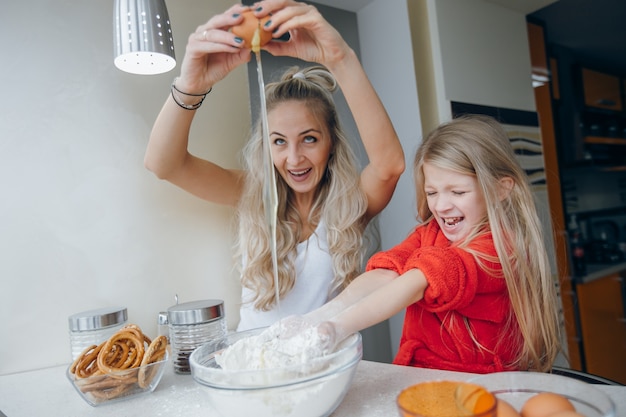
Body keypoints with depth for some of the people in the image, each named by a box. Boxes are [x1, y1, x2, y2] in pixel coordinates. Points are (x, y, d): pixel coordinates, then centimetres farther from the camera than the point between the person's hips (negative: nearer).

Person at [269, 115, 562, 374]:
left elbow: (414, 285, -27)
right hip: (417, 376, 5)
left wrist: (338, 328, -35)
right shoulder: (428, 235, 5)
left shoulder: (498, 247, -12)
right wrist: (318, 317, -28)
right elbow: (383, 275, -13)